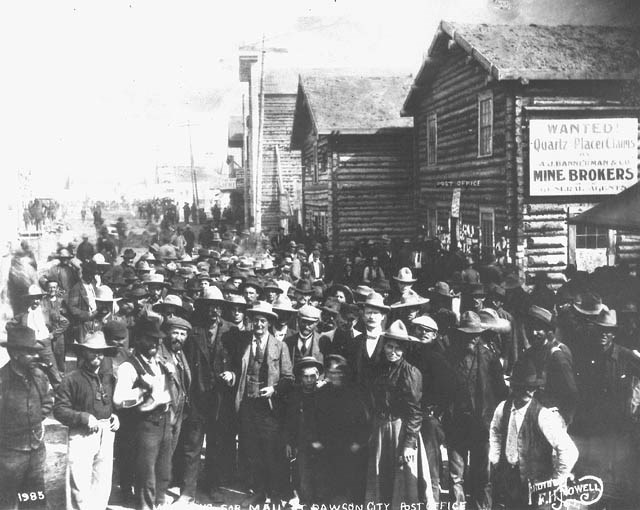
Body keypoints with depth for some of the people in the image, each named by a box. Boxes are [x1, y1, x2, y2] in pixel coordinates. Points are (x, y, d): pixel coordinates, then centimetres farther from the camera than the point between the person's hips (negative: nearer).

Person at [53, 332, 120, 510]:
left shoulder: (108, 378, 13)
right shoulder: (72, 378, -5)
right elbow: (59, 410, -9)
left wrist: (115, 417, 5)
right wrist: (84, 418, -18)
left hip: (106, 435, 5)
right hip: (82, 437, -5)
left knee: (103, 485, 12)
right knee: (81, 488, -6)